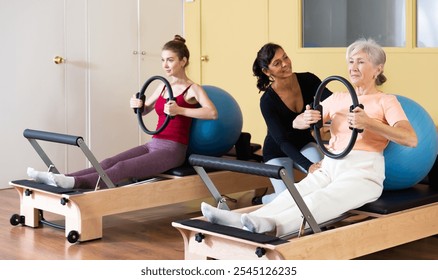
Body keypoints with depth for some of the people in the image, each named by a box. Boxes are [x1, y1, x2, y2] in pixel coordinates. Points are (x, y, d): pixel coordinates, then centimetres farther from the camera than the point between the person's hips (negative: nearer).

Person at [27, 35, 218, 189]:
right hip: (154, 144, 7)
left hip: (173, 150, -7)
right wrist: (137, 104, 2)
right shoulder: (163, 86, 15)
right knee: (109, 163, -16)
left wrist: (179, 110, -30)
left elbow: (212, 113, -23)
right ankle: (59, 179, -33)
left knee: (123, 168, -29)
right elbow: (144, 110, 26)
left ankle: (75, 183, -49)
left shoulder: (192, 89, -6)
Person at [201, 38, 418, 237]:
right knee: (294, 194, -25)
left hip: (362, 172, -5)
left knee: (321, 199, -34)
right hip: (330, 167, 5)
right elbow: (296, 123, 14)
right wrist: (306, 119, -12)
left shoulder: (386, 101, 3)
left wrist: (369, 123, -29)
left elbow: (410, 139, -14)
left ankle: (271, 225, -60)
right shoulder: (337, 99, 19)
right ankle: (245, 222, -48)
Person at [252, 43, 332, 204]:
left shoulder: (307, 80, -13)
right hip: (278, 152, -3)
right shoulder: (267, 100, -24)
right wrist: (308, 166, -38)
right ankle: (263, 201, 16)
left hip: (304, 143, 4)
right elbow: (282, 141, -25)